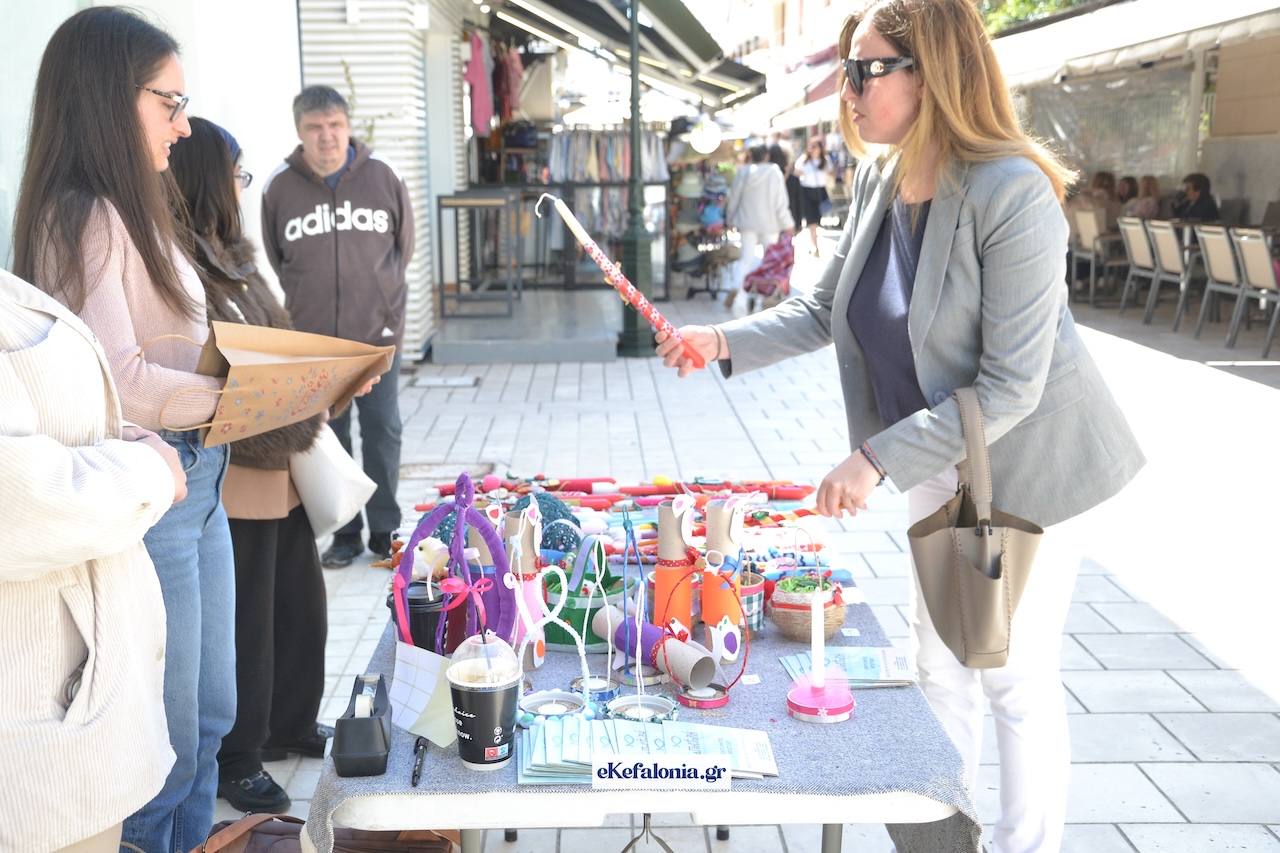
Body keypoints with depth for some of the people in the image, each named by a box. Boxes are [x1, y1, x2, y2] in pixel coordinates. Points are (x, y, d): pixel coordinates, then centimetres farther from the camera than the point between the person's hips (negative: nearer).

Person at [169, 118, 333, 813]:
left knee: (301, 605, 19)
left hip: (280, 469, 9)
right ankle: (236, 762, 24)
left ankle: (290, 724, 38)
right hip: (232, 481, -9)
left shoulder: (229, 257, 13)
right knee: (244, 625, 5)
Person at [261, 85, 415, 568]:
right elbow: (275, 262, 8)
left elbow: (404, 246, 11)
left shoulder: (382, 177, 0)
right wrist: (308, 298, 4)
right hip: (312, 338, 0)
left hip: (377, 333, 0)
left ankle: (385, 531, 19)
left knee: (382, 432, 6)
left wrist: (377, 289, 10)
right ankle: (345, 534, 19)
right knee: (328, 438, 7)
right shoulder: (280, 187, -2)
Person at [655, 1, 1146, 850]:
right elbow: (824, 309, 7)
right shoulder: (879, 182, -3)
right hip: (939, 461, 7)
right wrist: (724, 342, -8)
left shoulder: (1011, 192, -26)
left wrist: (877, 459, -28)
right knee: (939, 665, 18)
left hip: (1024, 464, -7)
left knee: (1016, 677, 5)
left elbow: (1010, 386, -27)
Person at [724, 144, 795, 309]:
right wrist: (788, 224, 2)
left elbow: (734, 199, 3)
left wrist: (730, 220, 17)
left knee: (746, 258, 3)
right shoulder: (774, 174, -9)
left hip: (747, 223, 2)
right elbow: (780, 203, -8)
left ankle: (735, 288, -17)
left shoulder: (742, 173, -3)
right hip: (769, 223, -2)